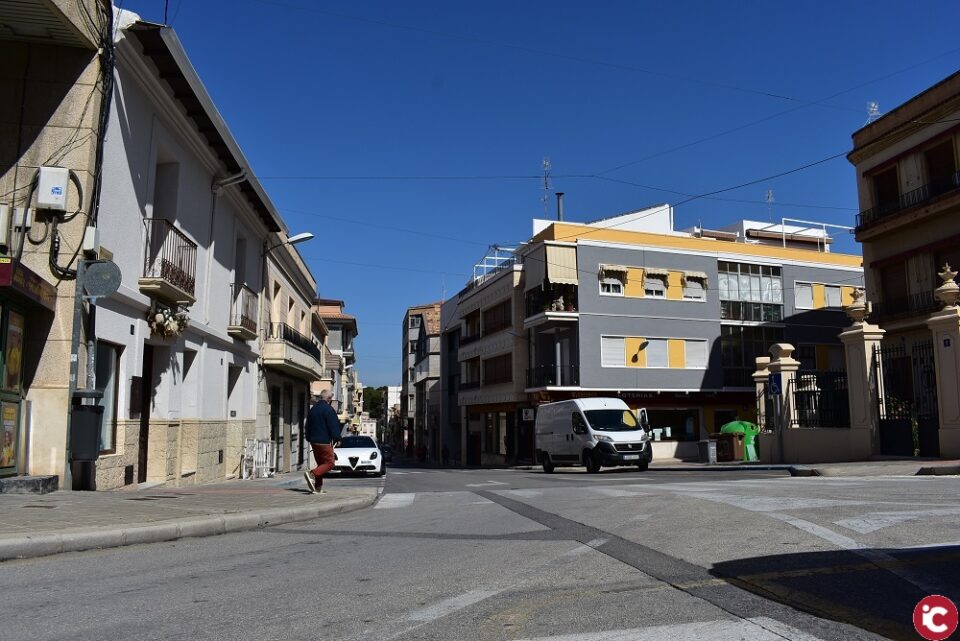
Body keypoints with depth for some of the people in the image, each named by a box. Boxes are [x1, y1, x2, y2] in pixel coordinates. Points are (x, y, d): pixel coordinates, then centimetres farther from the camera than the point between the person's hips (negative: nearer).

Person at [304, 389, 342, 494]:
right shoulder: (328, 409, -11)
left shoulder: (312, 409, 14)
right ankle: (312, 474, -24)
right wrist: (336, 438, -3)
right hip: (324, 442, -8)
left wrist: (309, 439, 24)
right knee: (329, 463, -5)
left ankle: (318, 487, 8)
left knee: (321, 463, 14)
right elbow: (333, 426, -13)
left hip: (314, 441, 8)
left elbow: (308, 426, 19)